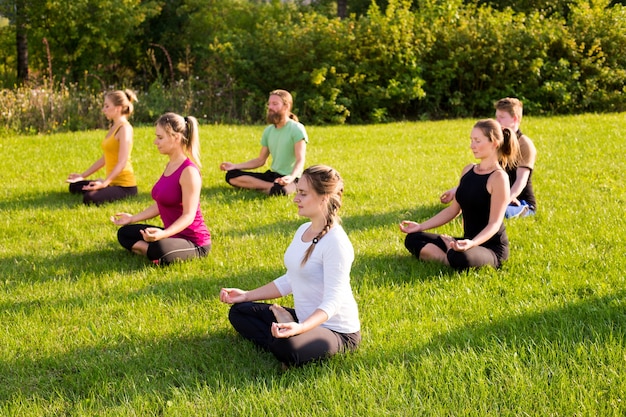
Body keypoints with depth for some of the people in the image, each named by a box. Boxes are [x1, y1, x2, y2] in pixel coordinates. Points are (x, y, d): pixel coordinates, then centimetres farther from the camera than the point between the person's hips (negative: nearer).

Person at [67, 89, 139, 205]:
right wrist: (82, 176, 16)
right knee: (74, 186, 19)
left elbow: (122, 163, -24)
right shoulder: (113, 127, 14)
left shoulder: (125, 128, -16)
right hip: (112, 182, 10)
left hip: (125, 186, -10)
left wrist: (104, 183, -32)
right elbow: (105, 159, 17)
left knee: (89, 198, -31)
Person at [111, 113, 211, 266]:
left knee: (160, 250, -40)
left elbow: (189, 215, -26)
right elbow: (161, 204, 15)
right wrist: (132, 219, 14)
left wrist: (163, 234, -40)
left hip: (194, 242, -10)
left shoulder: (189, 171, -22)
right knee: (124, 233, 16)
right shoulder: (170, 165, 7)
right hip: (173, 234, 10)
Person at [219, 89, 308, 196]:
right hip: (272, 175, 8)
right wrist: (235, 166, 7)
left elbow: (300, 160, -18)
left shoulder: (296, 129, -10)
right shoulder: (268, 130, 12)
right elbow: (260, 160, 17)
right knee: (231, 176, -9)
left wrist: (291, 177, -39)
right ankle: (272, 186, -17)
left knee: (278, 190, -45)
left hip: (289, 179, -8)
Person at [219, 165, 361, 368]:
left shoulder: (336, 242, -22)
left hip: (337, 332, -10)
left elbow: (332, 301, -27)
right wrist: (246, 296, 11)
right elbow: (290, 280, 15)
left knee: (286, 347, -39)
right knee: (238, 312, 10)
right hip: (305, 319, 10)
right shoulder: (304, 230, 6)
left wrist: (301, 328, -43)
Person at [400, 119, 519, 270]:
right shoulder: (468, 170, 8)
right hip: (469, 242, 7)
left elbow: (495, 223, -20)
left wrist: (472, 243, -37)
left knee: (460, 258, -40)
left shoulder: (498, 177, -15)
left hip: (491, 247, -7)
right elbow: (453, 209, 14)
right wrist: (421, 226, 8)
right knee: (413, 239, -2)